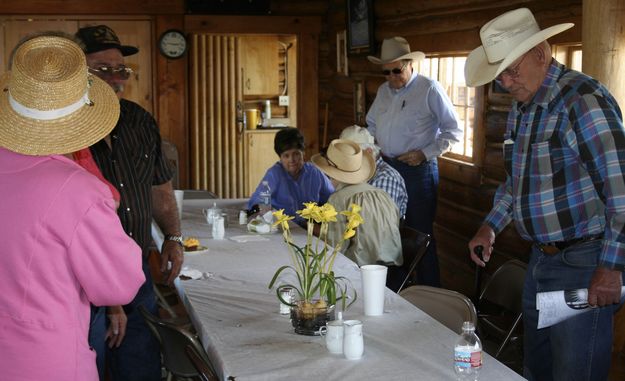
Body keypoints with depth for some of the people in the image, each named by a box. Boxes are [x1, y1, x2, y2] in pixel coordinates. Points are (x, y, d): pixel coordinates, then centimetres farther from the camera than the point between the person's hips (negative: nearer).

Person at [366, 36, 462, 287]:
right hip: (386, 168, 7)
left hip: (418, 170, -6)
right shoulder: (383, 91, 11)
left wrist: (425, 153, -16)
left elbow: (453, 131, -8)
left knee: (420, 234, -3)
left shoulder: (429, 90, -9)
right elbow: (371, 124, 27)